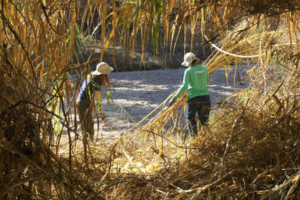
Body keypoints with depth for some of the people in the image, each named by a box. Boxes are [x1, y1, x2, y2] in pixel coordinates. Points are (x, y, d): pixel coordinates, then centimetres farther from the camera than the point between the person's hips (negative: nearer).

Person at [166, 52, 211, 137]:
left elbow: (184, 87, -14)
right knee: (204, 120, 14)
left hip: (194, 98, -4)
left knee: (190, 119, 11)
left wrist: (174, 98, -11)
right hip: (205, 97, 4)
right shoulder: (204, 68, 7)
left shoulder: (188, 71, -7)